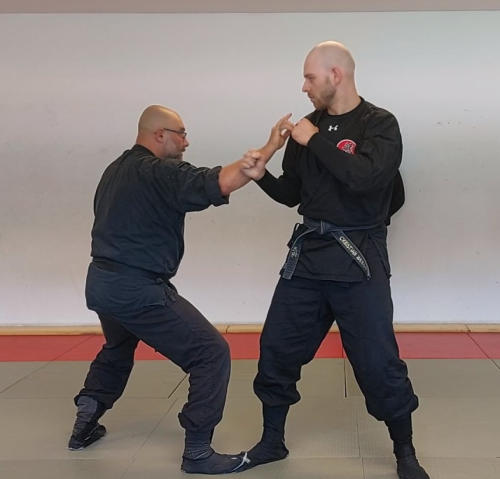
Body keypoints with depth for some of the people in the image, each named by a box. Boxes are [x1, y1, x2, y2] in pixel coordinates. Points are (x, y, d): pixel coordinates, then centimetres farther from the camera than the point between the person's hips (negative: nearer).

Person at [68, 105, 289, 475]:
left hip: (100, 282, 10)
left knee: (118, 348, 36)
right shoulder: (159, 171, -14)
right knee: (211, 354, -5)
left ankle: (86, 423, 41)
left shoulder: (115, 170, 14)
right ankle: (197, 452, 0)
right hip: (137, 288, -9)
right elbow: (219, 183, -26)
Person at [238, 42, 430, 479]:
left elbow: (366, 176, -27)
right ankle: (272, 441, 27)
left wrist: (315, 140, -18)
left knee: (378, 361, -2)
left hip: (358, 259, -5)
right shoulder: (309, 126, 8)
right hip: (308, 253, 6)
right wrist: (262, 176, -5)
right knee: (276, 348, 8)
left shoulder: (380, 124, -7)